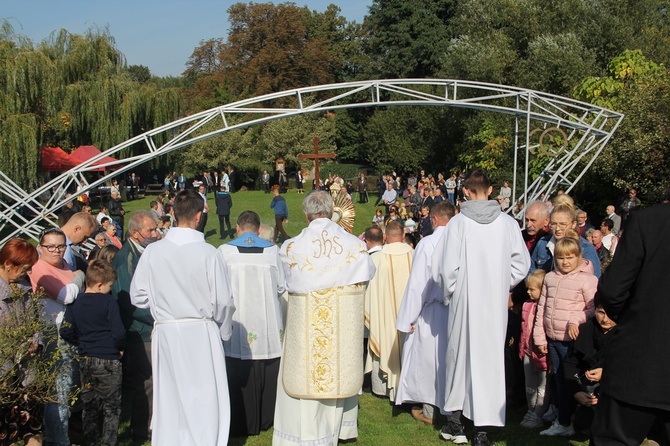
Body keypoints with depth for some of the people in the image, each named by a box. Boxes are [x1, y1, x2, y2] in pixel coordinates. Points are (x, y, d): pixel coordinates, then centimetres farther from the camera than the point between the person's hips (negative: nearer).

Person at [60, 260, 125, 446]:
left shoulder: (75, 303, 2)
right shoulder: (108, 302, -13)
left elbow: (66, 332, 1)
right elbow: (118, 332, -18)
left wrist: (82, 344, 15)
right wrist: (120, 348, 0)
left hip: (85, 360, 5)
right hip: (108, 360, -5)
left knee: (89, 405, 16)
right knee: (111, 406, 6)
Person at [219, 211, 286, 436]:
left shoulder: (225, 251, -6)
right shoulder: (272, 250, -3)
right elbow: (281, 286, 1)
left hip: (237, 326, -1)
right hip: (268, 327, 2)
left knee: (240, 376, 8)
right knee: (267, 373, 14)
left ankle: (243, 424, 17)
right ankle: (266, 419, 26)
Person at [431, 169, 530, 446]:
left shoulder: (458, 223, -11)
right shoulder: (507, 223, -4)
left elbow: (446, 268, -11)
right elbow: (521, 264, 0)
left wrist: (449, 293, 5)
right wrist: (501, 285, 12)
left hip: (465, 301, -1)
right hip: (496, 303, 1)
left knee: (460, 353, 14)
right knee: (490, 355, 9)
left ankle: (456, 422, 23)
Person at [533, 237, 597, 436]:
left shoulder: (587, 279, -9)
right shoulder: (550, 278, 9)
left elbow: (594, 309, -9)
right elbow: (541, 308, 12)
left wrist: (576, 321, -22)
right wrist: (539, 337, 10)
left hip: (574, 340, -6)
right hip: (553, 339, 6)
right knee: (559, 382, 15)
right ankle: (563, 423, 26)